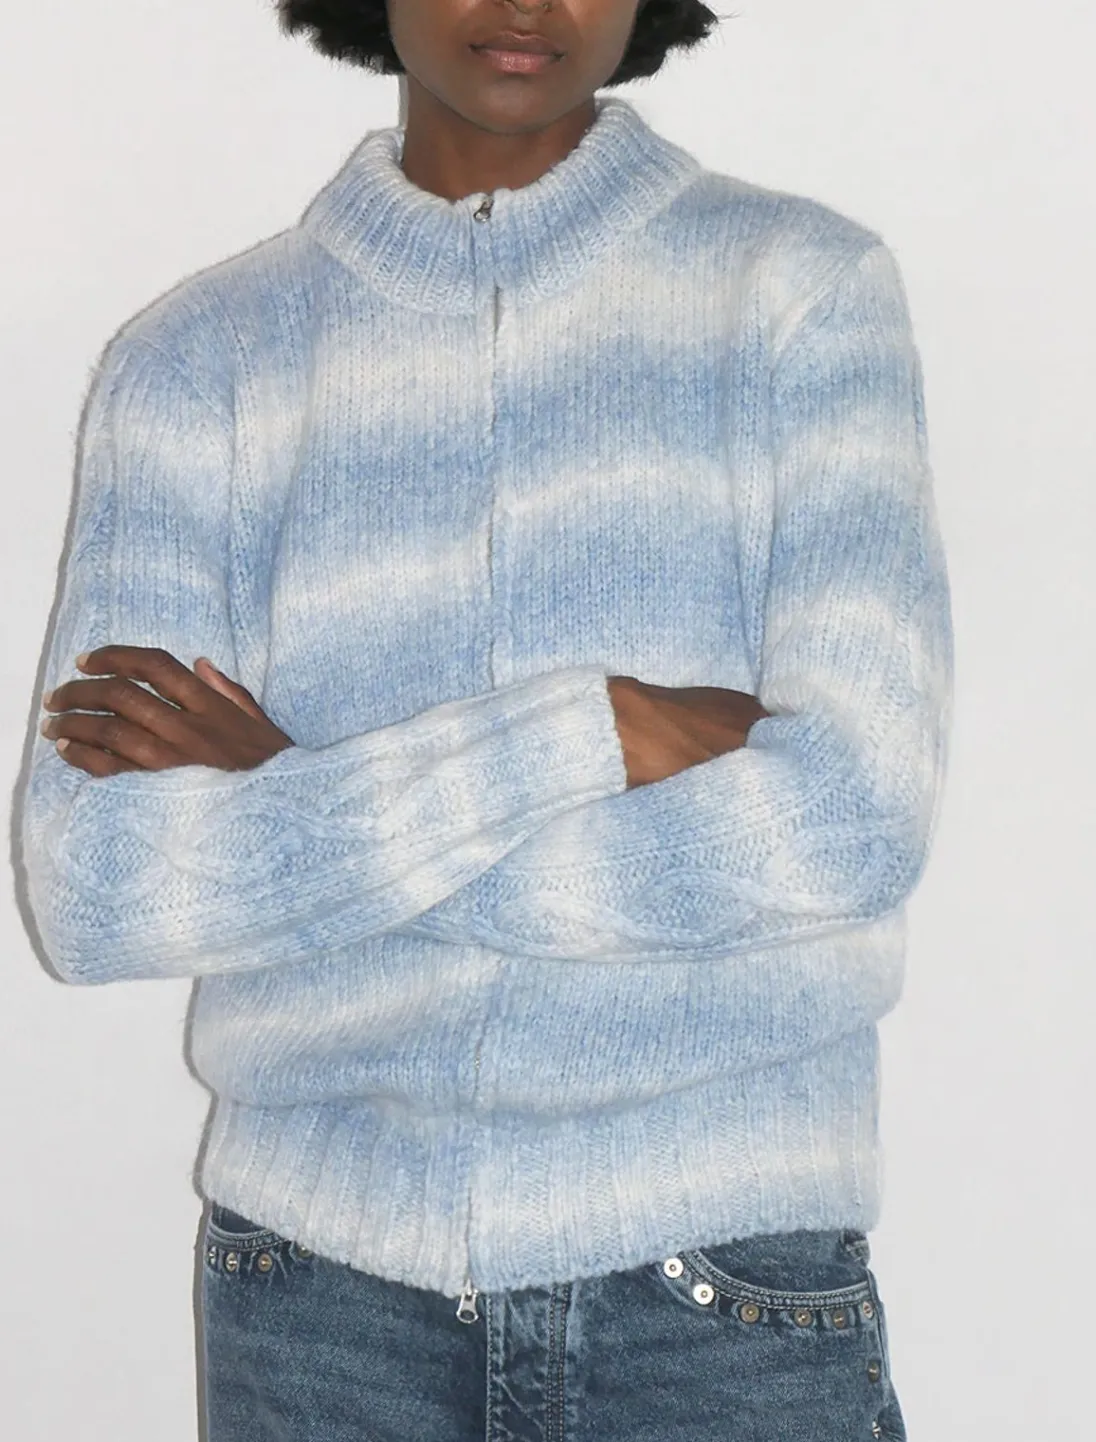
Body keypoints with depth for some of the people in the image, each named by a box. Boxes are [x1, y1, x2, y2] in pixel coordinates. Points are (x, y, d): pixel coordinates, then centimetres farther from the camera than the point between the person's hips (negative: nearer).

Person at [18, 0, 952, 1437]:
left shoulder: (803, 288, -3)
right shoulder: (195, 361, 0)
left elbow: (847, 822, -15)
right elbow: (99, 891, -10)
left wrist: (296, 807, -12)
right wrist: (589, 734, -17)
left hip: (718, 1275, -1)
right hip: (322, 1272, 2)